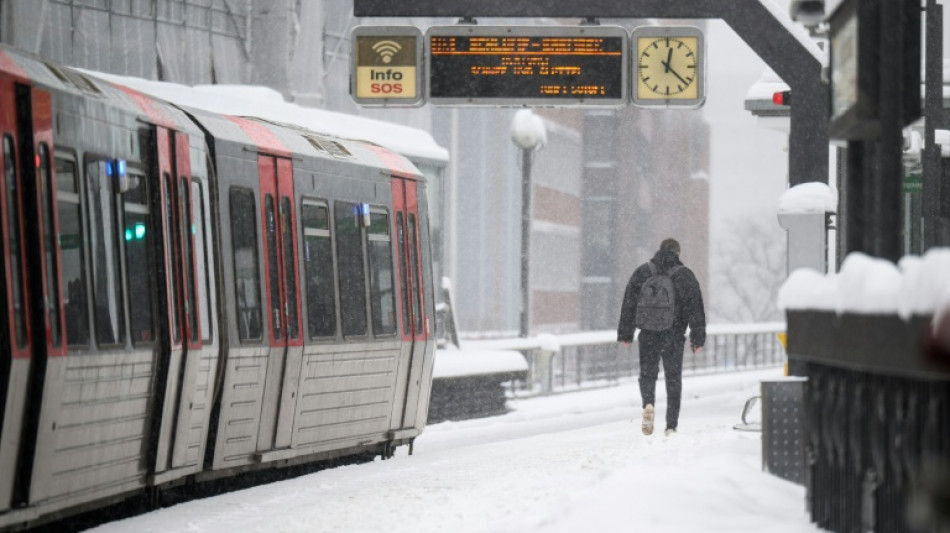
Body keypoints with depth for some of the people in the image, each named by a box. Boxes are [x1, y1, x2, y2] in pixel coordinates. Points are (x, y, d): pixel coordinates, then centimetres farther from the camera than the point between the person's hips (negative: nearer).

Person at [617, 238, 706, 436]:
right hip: (674, 337, 0)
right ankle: (671, 426, 6)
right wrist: (698, 338, 3)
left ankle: (648, 404, -18)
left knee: (647, 374, 13)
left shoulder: (642, 272, 5)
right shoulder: (685, 275, 1)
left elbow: (628, 305, 5)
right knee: (673, 379, 9)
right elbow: (696, 309, 0)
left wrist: (625, 334, 9)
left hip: (648, 336, 0)